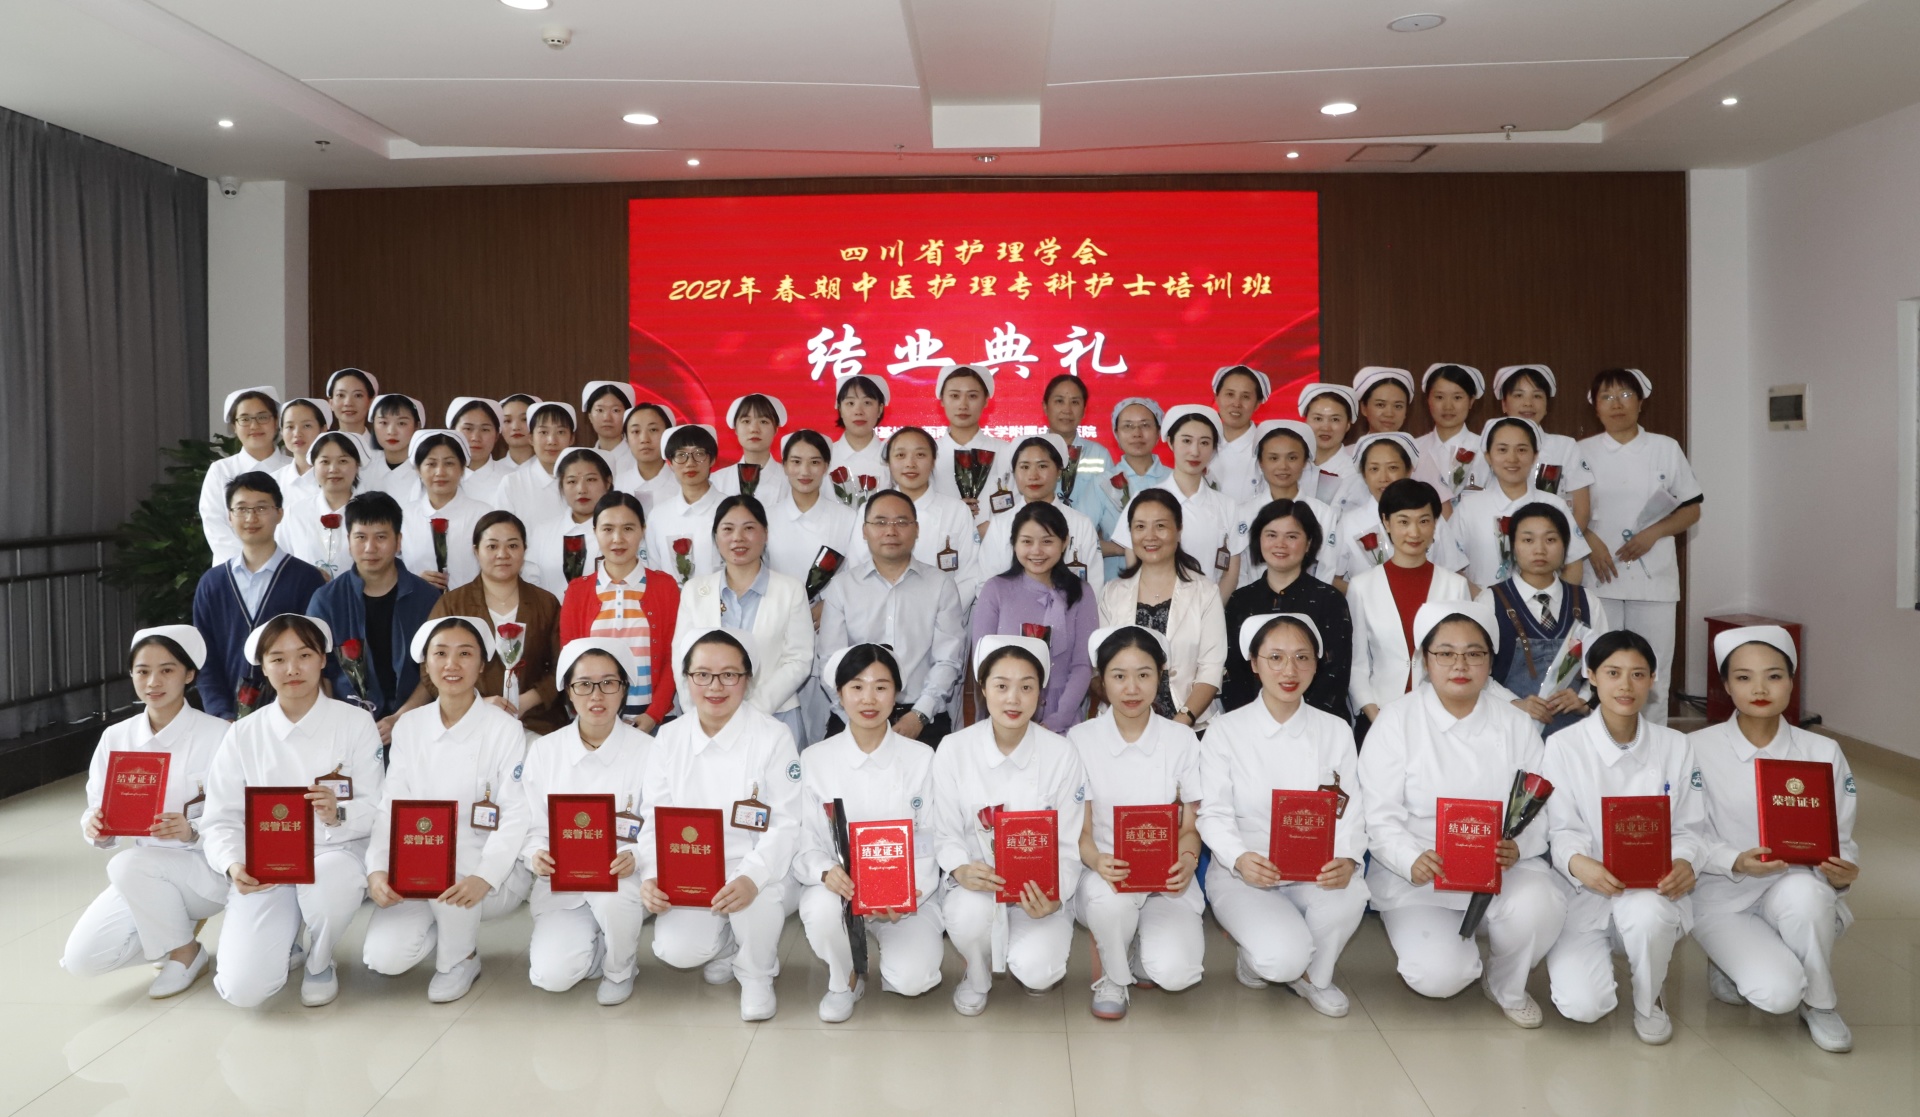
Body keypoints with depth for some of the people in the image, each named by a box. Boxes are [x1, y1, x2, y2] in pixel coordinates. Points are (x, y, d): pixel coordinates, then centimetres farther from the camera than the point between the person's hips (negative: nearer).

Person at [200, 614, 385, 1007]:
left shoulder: (356, 722, -3)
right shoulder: (243, 734, 2)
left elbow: (377, 809, -6)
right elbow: (220, 821, 0)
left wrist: (339, 815, -28)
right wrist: (235, 865, -21)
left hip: (335, 853, -1)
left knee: (328, 883, -39)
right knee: (243, 989, -19)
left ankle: (319, 962, -3)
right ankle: (284, 944, 20)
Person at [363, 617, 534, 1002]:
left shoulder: (505, 729, -10)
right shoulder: (408, 726, 3)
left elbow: (517, 818, -16)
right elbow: (391, 806, -1)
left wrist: (484, 878, -32)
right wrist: (378, 869, -19)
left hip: (494, 872, -3)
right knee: (385, 957, -19)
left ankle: (460, 958, -8)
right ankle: (451, 926, 15)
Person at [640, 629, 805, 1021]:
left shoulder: (773, 737, -11)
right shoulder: (670, 738, 2)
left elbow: (787, 825, -15)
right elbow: (657, 820, 1)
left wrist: (752, 876, -33)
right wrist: (651, 875, -18)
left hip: (761, 868, -3)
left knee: (753, 894, -36)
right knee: (676, 950, -22)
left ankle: (757, 974, -3)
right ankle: (727, 943, 16)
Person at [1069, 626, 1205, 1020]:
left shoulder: (1182, 740, 0)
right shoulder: (1080, 740, -3)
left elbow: (1190, 826, 5)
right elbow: (1080, 829, -2)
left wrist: (1187, 860, -19)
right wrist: (1098, 862, -25)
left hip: (1166, 879, 1)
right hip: (1102, 873, -1)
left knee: (1175, 972, -26)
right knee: (1110, 899, -38)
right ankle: (1112, 977, -4)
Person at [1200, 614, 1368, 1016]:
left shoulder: (1336, 732, 5)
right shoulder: (1226, 731, -3)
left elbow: (1351, 810, -1)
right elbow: (1214, 814, -7)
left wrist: (1347, 859, -24)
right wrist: (1240, 859, -28)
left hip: (1316, 873, 3)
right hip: (1243, 876, -3)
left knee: (1349, 893, -33)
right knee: (1282, 958, -30)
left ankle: (1313, 975, -2)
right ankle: (1256, 959, 9)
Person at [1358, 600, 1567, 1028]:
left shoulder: (1516, 726, 6)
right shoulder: (1396, 721, -4)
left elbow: (1539, 812, 0)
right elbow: (1380, 817, -9)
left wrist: (1517, 848, -22)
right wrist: (1412, 860, -28)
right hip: (1418, 875, -2)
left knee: (1538, 908, -31)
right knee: (1439, 976, -24)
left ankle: (1506, 985, 2)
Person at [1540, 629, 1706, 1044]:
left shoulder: (1676, 747, 5)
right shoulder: (1563, 746, -4)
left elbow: (1691, 829, 4)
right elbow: (1562, 830, -6)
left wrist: (1685, 862, -19)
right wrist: (1578, 863, -28)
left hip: (1655, 890, 2)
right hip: (1584, 890, -2)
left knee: (1647, 914, -37)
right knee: (1583, 1005, -22)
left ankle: (1649, 1001, -2)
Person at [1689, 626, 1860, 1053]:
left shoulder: (1824, 753, 0)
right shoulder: (1698, 749, -7)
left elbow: (1841, 839, 2)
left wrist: (1843, 870, -22)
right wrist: (1737, 862, -26)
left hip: (1796, 891, 2)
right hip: (1724, 897, -2)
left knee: (1804, 892, -36)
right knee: (1777, 991, -29)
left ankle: (1819, 1004, -8)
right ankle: (1732, 961, 10)